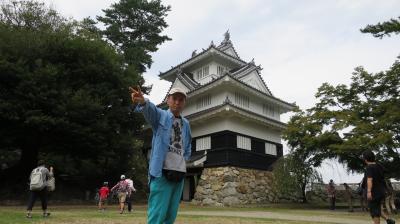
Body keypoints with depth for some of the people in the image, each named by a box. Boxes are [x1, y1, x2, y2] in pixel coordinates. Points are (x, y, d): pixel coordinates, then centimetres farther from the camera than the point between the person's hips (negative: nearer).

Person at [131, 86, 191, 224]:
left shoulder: (186, 124, 15)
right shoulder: (160, 115, 0)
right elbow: (150, 109, -25)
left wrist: (184, 159, 9)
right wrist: (143, 102, -47)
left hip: (179, 173, 6)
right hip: (162, 172, -6)